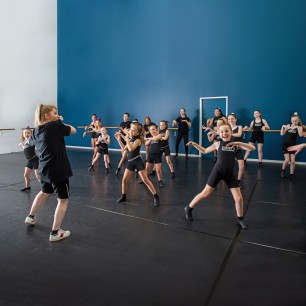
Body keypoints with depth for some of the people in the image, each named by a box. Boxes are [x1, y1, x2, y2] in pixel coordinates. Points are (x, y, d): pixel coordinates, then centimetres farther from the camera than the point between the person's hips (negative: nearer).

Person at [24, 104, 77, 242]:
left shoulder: (36, 131, 6)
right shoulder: (55, 125, -15)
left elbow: (30, 142, 26)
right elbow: (73, 130, -2)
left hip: (45, 169, 8)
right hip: (58, 170, -8)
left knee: (44, 192, 32)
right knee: (63, 200, 6)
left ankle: (30, 217, 49)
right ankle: (55, 233, 10)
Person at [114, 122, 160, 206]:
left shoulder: (137, 140, -13)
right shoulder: (130, 139, 10)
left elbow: (131, 149, -29)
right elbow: (124, 148, 18)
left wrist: (127, 139, -18)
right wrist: (119, 139, 13)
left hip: (138, 162, -7)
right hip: (130, 162, 7)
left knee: (145, 180, -7)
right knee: (124, 180, 8)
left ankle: (156, 197, 2)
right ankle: (123, 196, 26)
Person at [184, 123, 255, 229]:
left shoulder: (236, 144, 0)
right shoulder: (218, 144, -1)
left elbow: (252, 148, -9)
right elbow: (204, 151, 12)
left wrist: (239, 143, -22)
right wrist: (194, 144, 0)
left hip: (230, 174, 2)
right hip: (217, 171, -2)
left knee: (239, 198, 4)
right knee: (205, 194, 2)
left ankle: (240, 219, 28)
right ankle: (188, 208, 20)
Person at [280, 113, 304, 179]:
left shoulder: (299, 127, -1)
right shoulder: (288, 125, 2)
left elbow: (301, 135, -18)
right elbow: (282, 134, -5)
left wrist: (297, 127, -24)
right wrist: (283, 127, -19)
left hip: (293, 145, 0)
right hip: (285, 145, 0)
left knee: (293, 161, -2)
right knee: (287, 160, -7)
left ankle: (292, 174, 13)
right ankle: (282, 171, 19)